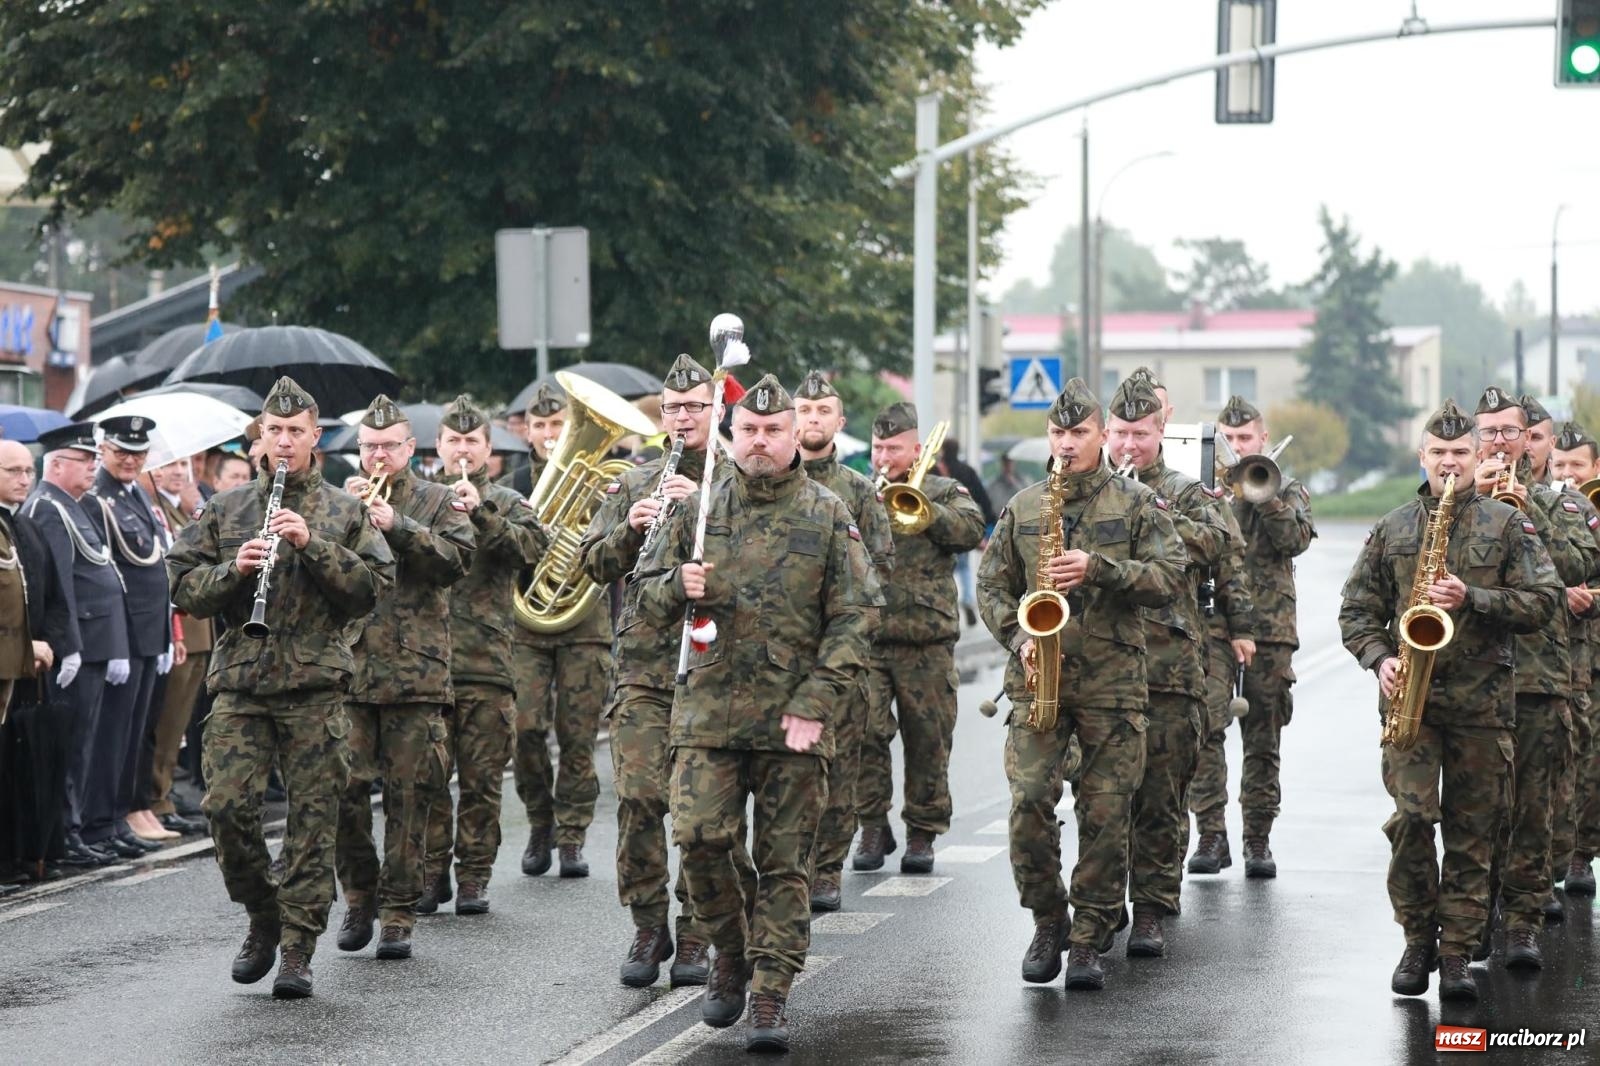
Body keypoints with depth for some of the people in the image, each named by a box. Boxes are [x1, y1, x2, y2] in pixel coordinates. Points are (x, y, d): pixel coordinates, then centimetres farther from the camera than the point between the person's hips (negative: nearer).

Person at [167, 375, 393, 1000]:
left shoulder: (344, 511, 9)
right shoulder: (226, 509, 12)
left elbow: (373, 585, -1)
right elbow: (181, 586, 8)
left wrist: (313, 545, -12)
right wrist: (233, 569, -10)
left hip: (316, 687, -1)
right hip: (240, 684, 1)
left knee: (313, 818, -2)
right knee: (226, 805, -10)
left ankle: (297, 950, 5)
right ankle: (263, 918, 13)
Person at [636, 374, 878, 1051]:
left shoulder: (828, 517, 3)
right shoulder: (698, 510, 9)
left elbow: (855, 617, 0)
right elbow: (649, 599, 14)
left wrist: (816, 704, -9)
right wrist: (679, 587, -10)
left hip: (794, 720, -1)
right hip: (708, 710, 1)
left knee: (785, 861, 0)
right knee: (699, 838, -9)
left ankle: (770, 997, 6)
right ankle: (731, 955, 15)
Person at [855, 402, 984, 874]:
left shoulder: (944, 492, 10)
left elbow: (971, 530, -8)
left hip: (926, 640, -1)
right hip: (865, 636, 1)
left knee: (928, 739, 3)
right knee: (865, 731, -11)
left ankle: (922, 834, 14)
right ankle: (873, 827, 1)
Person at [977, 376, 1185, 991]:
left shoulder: (1139, 504, 4)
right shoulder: (1021, 508, 11)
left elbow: (1170, 579, -5)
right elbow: (992, 586, 14)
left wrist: (1097, 568, -17)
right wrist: (1018, 639, -4)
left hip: (1113, 681, -1)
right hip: (1037, 679, 1)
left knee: (1106, 814, -1)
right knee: (1029, 799, -12)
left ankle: (1090, 942, 10)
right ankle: (1048, 922, 8)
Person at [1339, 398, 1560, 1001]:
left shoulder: (1508, 525, 6)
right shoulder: (1391, 529, 10)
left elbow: (1543, 602, -1)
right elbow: (1357, 609, 12)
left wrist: (1473, 598, -14)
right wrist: (1379, 658, -6)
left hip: (1483, 700, 0)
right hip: (1409, 696, 0)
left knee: (1473, 830, 2)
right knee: (1410, 815, -11)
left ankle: (1458, 952, 9)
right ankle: (1418, 940, 5)